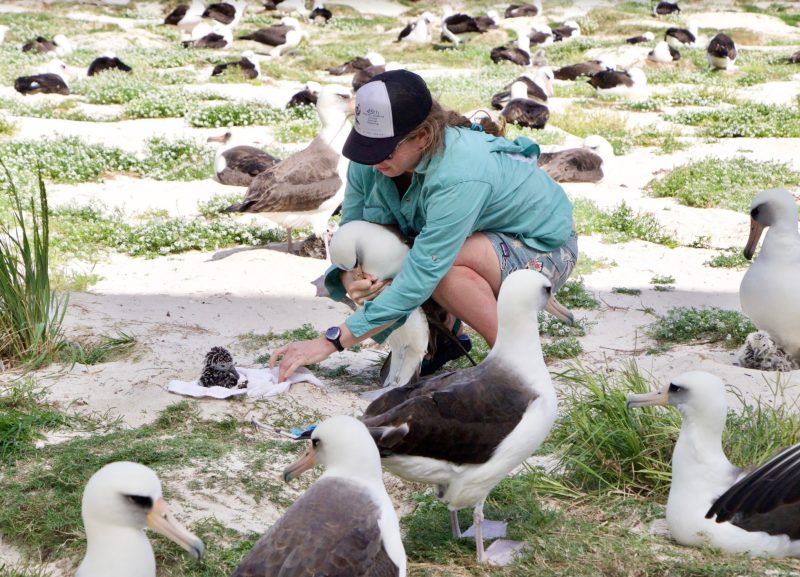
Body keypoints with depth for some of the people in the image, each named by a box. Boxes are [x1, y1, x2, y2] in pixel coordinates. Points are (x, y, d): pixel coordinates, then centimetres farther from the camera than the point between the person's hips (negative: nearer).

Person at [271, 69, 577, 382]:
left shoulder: (460, 176, -39)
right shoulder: (371, 159, -17)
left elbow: (422, 275, -41)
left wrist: (332, 340, -41)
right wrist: (349, 279, -32)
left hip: (545, 249, -7)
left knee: (439, 263, -35)